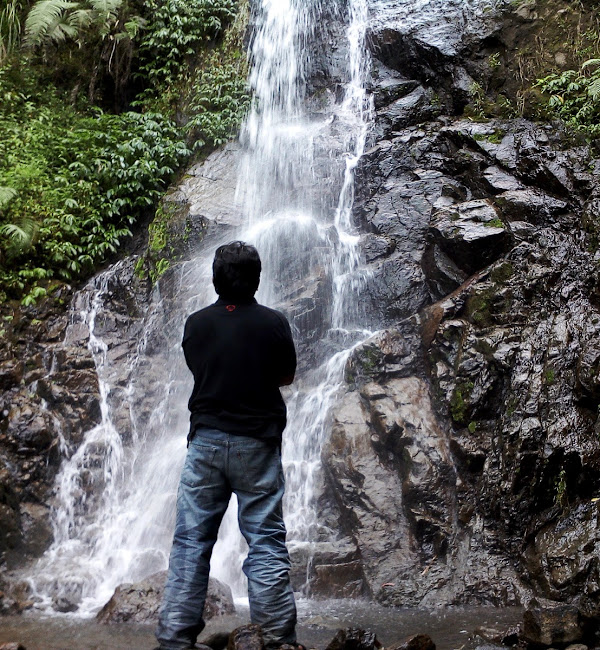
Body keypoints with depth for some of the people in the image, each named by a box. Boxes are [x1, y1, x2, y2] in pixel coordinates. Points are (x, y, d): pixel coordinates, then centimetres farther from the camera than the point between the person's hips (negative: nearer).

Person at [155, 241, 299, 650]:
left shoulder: (196, 324, 1)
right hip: (256, 444, -2)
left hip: (206, 441, 2)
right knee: (266, 542, 2)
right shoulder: (274, 324, -5)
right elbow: (287, 377, 8)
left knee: (191, 541, 7)